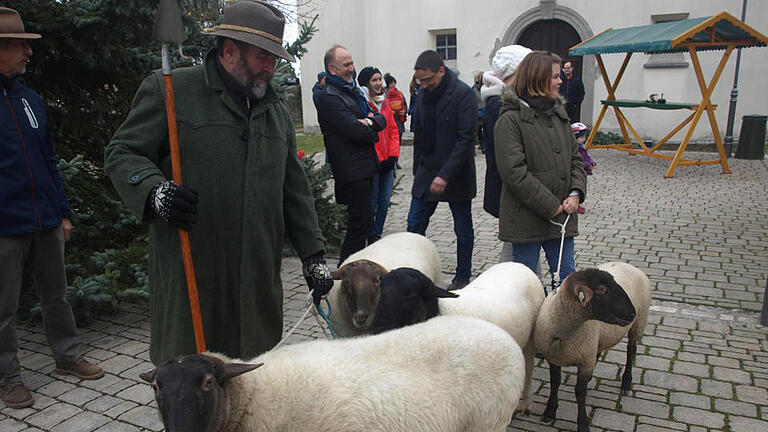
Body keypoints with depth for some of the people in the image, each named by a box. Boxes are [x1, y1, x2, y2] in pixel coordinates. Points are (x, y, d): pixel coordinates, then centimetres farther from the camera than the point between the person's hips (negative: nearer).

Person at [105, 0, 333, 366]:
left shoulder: (276, 111, 17)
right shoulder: (169, 90, 1)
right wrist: (155, 192, -22)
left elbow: (295, 190, 18)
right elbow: (121, 153, -1)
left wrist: (313, 257, 13)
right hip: (189, 277, -4)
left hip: (259, 279, 5)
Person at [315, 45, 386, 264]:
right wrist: (373, 131, -2)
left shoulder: (354, 90, 17)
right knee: (361, 221, -7)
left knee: (361, 222, 14)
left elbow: (381, 119, 12)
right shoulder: (329, 98, -13)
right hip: (352, 170, -9)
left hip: (365, 167, 9)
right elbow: (356, 131, -22)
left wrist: (372, 121, -10)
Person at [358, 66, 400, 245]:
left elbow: (393, 129, 13)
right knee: (372, 201, 2)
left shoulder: (385, 103, 13)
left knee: (385, 200, 10)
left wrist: (393, 155, 1)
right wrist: (378, 159, -13)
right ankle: (372, 237, 17)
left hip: (388, 161, 6)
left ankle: (377, 233, 23)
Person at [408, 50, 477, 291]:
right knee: (415, 224, 5)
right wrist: (419, 169, 12)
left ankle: (463, 278, 23)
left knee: (463, 230, 8)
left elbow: (466, 139, -20)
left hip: (456, 176, -6)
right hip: (427, 172, 6)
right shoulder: (424, 94, 7)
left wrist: (445, 175, -24)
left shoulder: (463, 94, -14)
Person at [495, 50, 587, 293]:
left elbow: (575, 157, 16)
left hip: (562, 216, 7)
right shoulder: (510, 119, -10)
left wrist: (576, 193, -2)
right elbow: (514, 172, -17)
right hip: (526, 218, -6)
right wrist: (552, 206, -16)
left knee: (566, 277, 13)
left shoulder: (558, 113, 13)